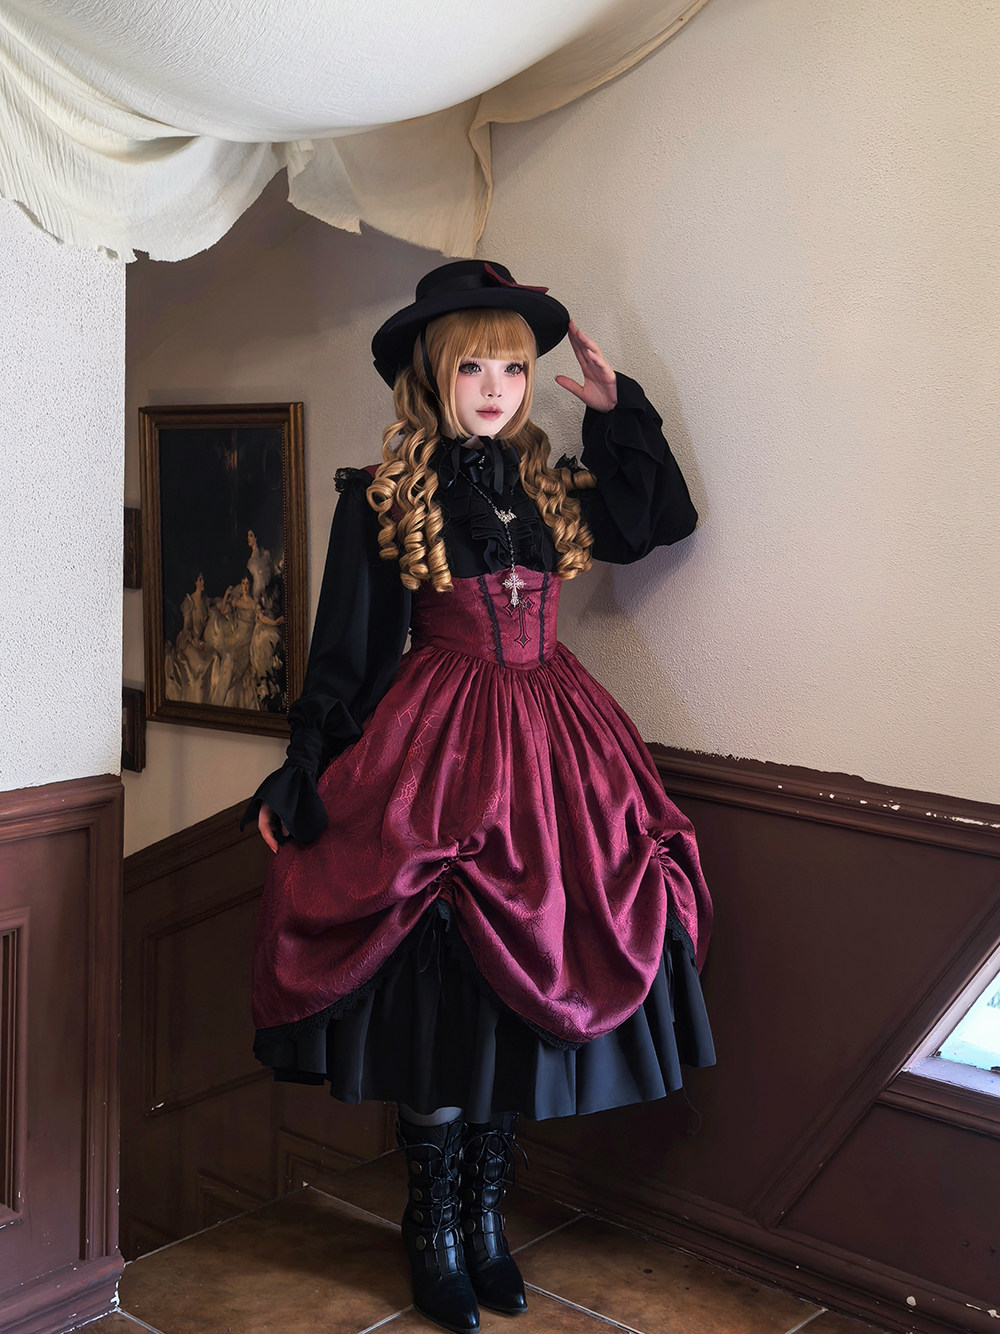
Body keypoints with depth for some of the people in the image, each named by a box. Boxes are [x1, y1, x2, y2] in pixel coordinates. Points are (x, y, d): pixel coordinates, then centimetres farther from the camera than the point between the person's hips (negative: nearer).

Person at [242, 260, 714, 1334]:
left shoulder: (549, 488, 10)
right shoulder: (382, 499, -2)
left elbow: (662, 519, 22)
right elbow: (344, 651, 0)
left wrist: (616, 411, 14)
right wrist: (302, 776, -2)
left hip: (551, 747, 5)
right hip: (435, 755, -4)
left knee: (526, 982, 8)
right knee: (441, 984, -3)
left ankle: (483, 1216, 26)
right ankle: (435, 1232, 17)